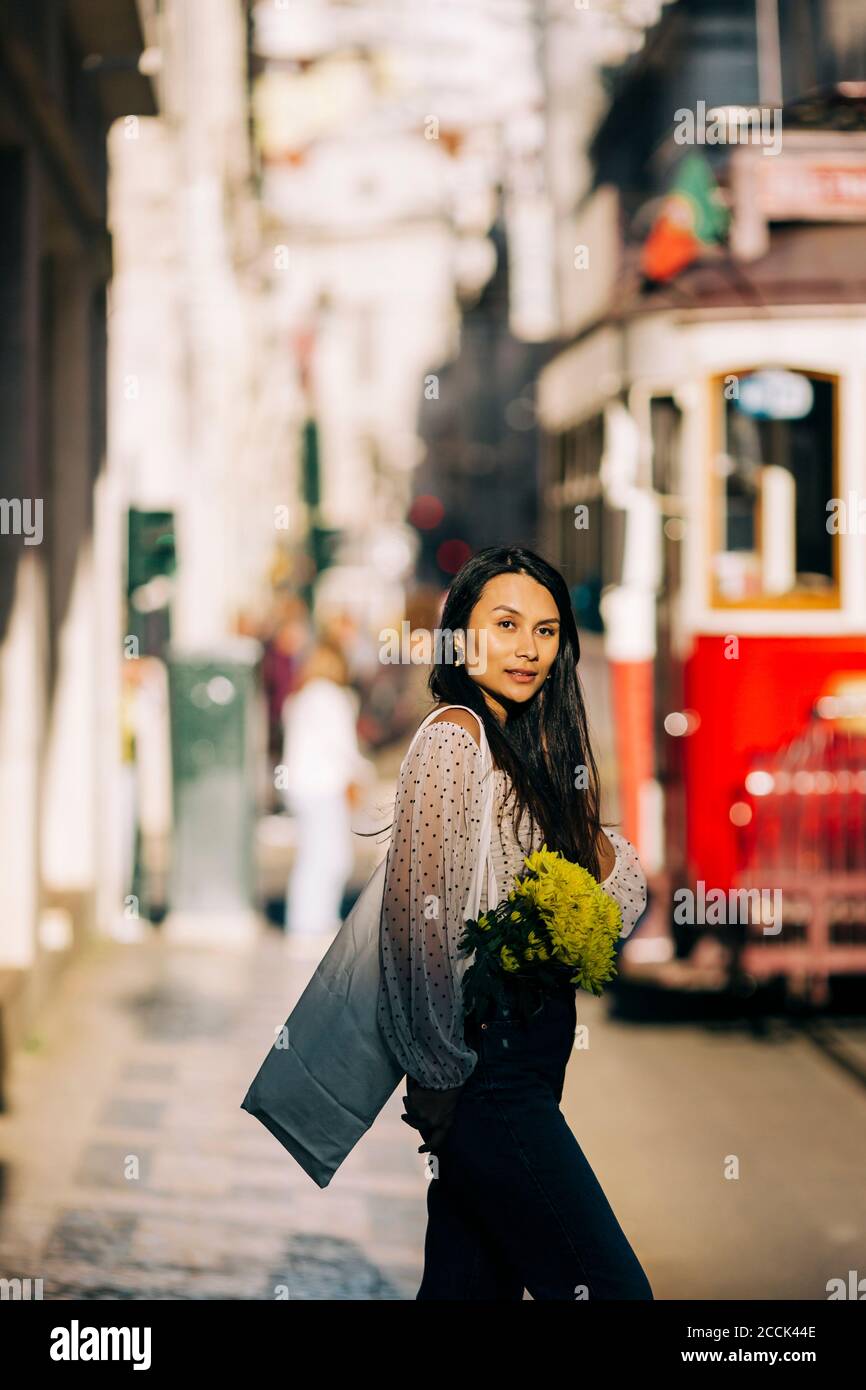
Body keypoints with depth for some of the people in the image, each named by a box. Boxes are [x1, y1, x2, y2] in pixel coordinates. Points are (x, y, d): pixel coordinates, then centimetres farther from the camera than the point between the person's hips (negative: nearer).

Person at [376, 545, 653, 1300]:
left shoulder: (530, 748, 16)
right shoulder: (455, 737, -11)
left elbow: (624, 899, 15)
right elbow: (422, 918, -16)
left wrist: (593, 839, -5)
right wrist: (441, 1078, -13)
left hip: (526, 1062, 9)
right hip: (490, 1062, -9)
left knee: (474, 1281, 11)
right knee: (611, 1288, -8)